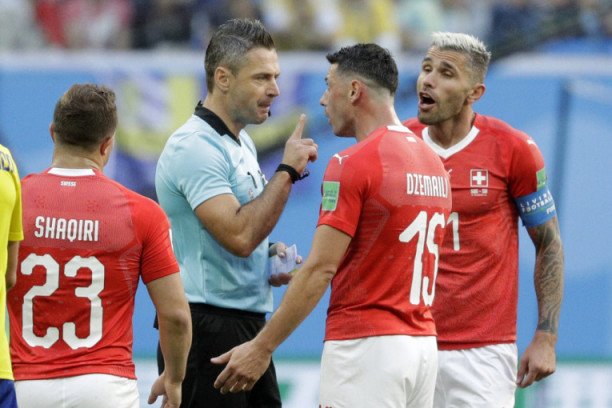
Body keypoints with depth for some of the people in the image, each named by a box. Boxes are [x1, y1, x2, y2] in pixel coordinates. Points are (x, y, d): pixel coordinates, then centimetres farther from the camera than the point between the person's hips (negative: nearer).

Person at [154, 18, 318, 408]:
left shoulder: (241, 142, 16)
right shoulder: (194, 147, -16)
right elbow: (238, 235, -26)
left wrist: (269, 253, 8)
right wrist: (287, 171, -19)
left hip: (249, 327, 10)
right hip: (207, 327, -10)